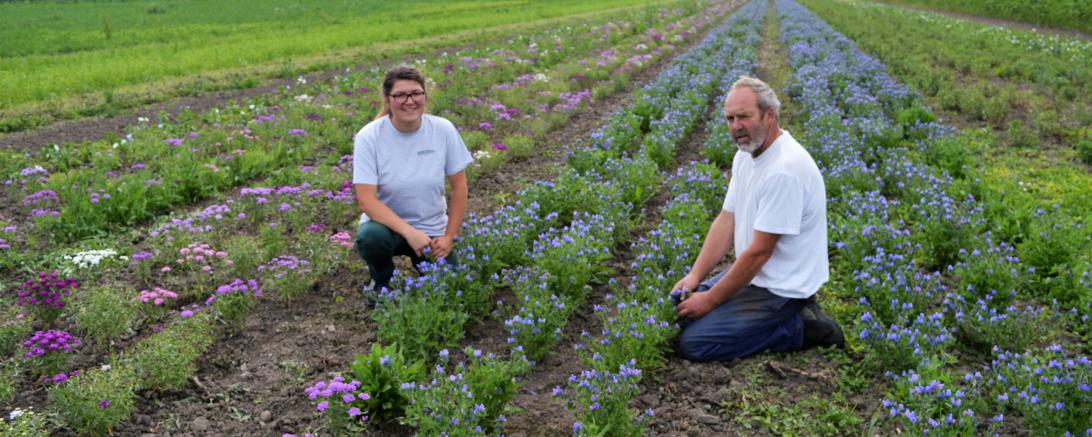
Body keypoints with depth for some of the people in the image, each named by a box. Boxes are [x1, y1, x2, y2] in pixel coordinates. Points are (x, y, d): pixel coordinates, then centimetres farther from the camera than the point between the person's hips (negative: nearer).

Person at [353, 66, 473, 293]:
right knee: (370, 237, -34)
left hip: (432, 229, 2)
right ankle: (382, 282, 1)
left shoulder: (444, 130, -12)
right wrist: (409, 232, -31)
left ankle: (420, 259, 24)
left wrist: (449, 237, -6)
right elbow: (366, 199, -21)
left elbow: (459, 186, -3)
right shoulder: (369, 137, -18)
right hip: (388, 223, -2)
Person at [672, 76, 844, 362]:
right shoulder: (746, 155, 4)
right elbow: (726, 221, 6)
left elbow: (759, 252, -25)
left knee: (694, 342, -15)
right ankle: (789, 316, 11)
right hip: (755, 274, 10)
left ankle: (802, 329, -3)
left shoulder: (784, 169, -27)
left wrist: (710, 300, -18)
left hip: (779, 289, -10)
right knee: (682, 306, 14)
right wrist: (695, 276, -4)